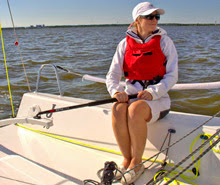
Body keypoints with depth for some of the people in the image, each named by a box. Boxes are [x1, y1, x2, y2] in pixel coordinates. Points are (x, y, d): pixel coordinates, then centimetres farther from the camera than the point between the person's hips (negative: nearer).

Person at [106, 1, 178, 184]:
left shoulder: (164, 41, 3)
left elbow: (172, 76, -2)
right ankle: (127, 159, -13)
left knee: (135, 109, -34)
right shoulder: (125, 43, 8)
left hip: (158, 98, -2)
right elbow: (112, 75, 4)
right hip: (131, 93, 2)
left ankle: (137, 162, -14)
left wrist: (153, 92, -18)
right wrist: (116, 91, -18)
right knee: (118, 109, -31)